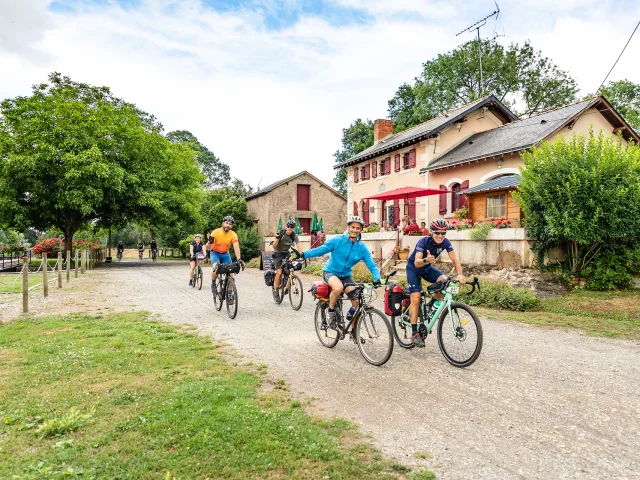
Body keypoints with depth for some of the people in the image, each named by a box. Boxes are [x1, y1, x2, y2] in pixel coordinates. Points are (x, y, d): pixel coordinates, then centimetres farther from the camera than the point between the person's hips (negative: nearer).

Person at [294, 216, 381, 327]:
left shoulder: (362, 248, -6)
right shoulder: (337, 240, -14)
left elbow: (372, 265, -8)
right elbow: (320, 250, -14)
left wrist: (377, 279, -26)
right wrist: (303, 254, -27)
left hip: (345, 276, 4)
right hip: (330, 272, -4)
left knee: (356, 302, -10)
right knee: (338, 287, -37)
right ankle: (330, 311, -8)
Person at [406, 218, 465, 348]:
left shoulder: (445, 242, -19)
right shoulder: (423, 242, -32)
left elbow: (455, 259, -23)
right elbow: (417, 263, -43)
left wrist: (460, 275, -39)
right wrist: (426, 260, -65)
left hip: (427, 268, 4)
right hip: (413, 268, -4)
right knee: (416, 299, -14)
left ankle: (430, 306, 1)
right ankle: (415, 333, -6)